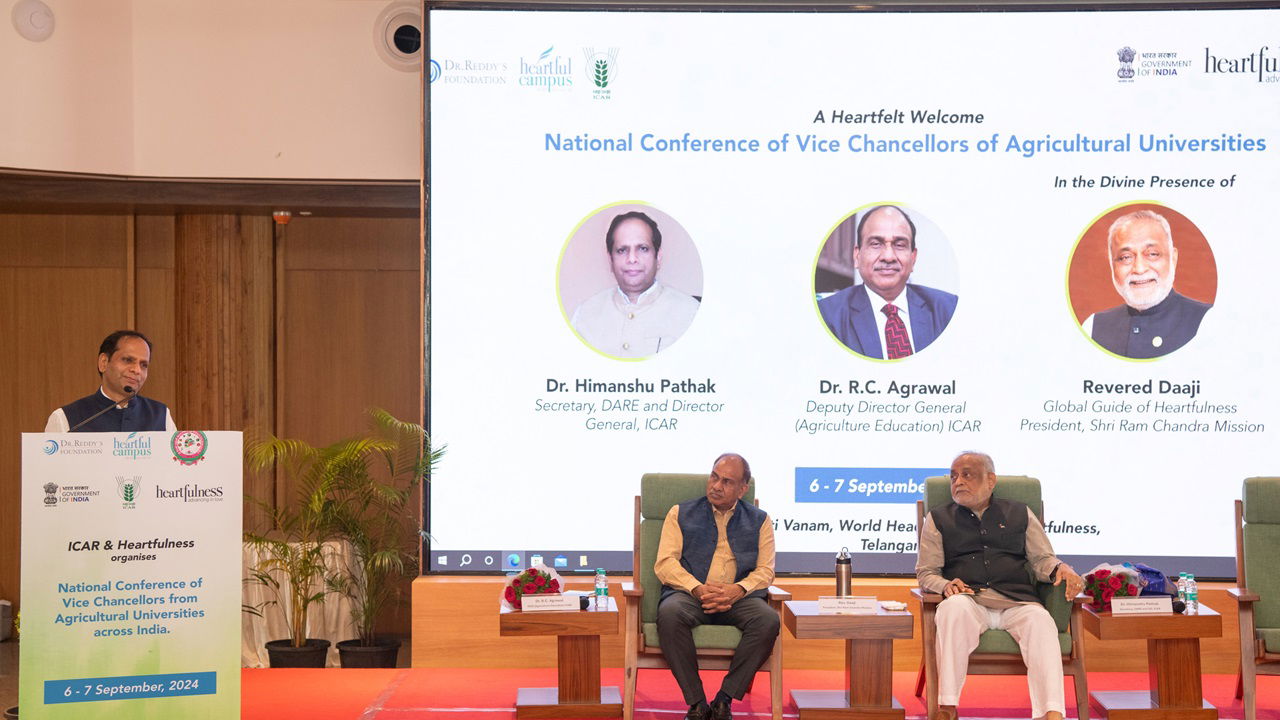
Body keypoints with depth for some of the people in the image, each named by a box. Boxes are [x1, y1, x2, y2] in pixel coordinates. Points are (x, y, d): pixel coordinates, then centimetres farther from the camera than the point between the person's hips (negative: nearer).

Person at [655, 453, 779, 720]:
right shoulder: (681, 514, 15)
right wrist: (698, 589, -14)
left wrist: (737, 590, -13)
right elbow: (665, 563, 4)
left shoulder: (758, 521, 18)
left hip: (738, 598, 1)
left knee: (768, 620, -32)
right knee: (669, 613, -36)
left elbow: (765, 570, 8)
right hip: (690, 595, -1)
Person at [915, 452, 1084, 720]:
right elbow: (926, 572, 16)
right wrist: (946, 585, -8)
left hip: (1016, 601, 1)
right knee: (954, 606, -38)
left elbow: (1042, 559, 21)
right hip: (969, 600, -1)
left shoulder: (1019, 514, 24)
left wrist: (1059, 569, -4)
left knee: (1039, 618, -34)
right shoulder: (938, 519, 21)